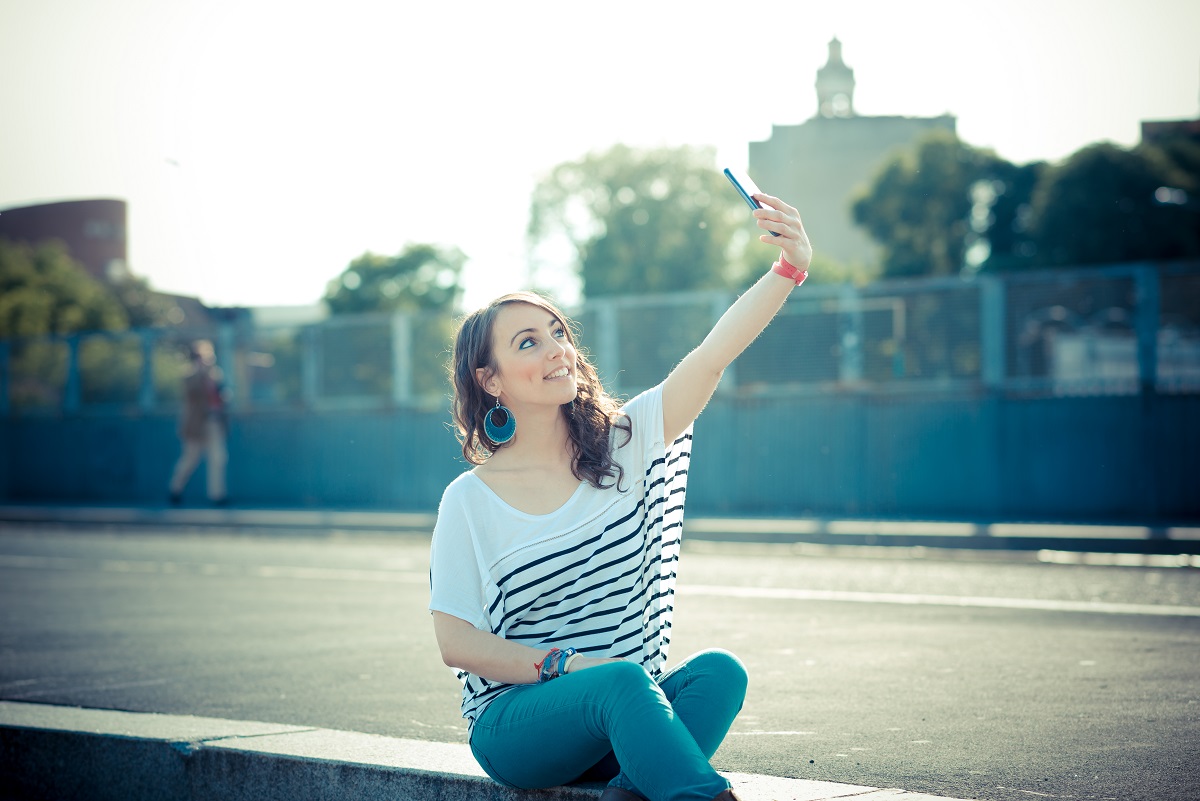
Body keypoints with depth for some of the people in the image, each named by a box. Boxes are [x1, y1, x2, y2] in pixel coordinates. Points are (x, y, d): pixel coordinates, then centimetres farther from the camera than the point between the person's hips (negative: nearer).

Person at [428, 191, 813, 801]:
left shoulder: (622, 445, 4)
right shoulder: (470, 501, -3)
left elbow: (713, 356, -9)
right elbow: (455, 641, -4)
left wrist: (790, 269, -23)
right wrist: (566, 667, -16)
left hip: (631, 709, 4)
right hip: (516, 722, -4)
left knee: (719, 671, -26)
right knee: (623, 681, -35)